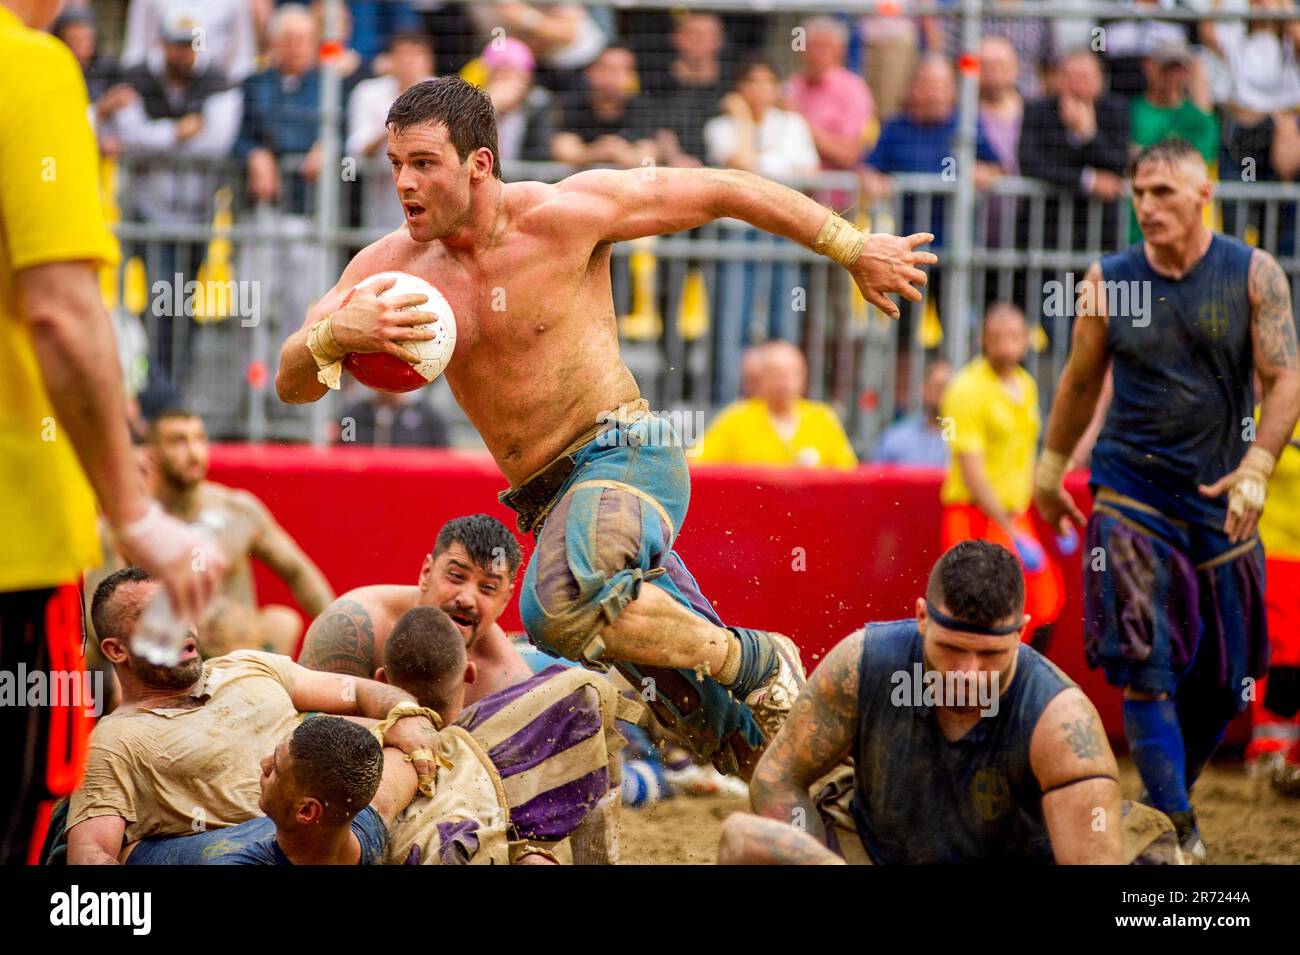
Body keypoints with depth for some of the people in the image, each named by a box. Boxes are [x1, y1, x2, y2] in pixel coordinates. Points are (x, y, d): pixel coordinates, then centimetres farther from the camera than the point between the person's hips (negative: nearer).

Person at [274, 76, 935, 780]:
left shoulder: (566, 214, -12)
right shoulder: (392, 266, -1)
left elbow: (722, 191, -4)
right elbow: (291, 383, -5)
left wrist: (854, 250, 2)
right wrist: (335, 334, -29)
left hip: (626, 455, -6)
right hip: (548, 498, 6)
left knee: (560, 604, -35)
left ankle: (757, 663, -15)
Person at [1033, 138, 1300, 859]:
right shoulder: (1109, 280, 2)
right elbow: (1081, 380, 15)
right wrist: (1051, 466, 21)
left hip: (1220, 496, 1)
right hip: (1130, 492, -1)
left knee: (1223, 675, 6)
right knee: (1144, 662, -13)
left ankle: (1174, 793, 28)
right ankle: (1175, 828, -15)